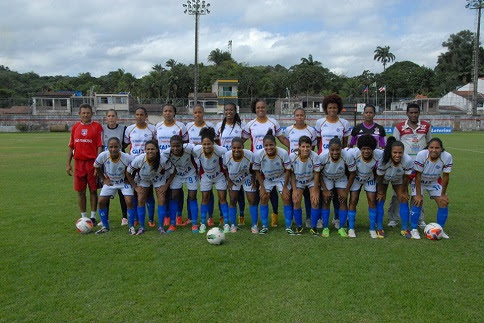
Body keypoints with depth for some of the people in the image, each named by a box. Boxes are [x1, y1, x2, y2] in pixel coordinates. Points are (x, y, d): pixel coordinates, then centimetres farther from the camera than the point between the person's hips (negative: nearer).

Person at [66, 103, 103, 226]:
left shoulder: (97, 127, -2)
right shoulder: (75, 127, 10)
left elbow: (100, 146, -5)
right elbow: (71, 147, 13)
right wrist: (68, 164, 8)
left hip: (92, 163, -3)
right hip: (78, 163, 4)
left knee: (93, 190, 4)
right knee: (80, 191, 7)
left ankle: (93, 217, 14)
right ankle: (84, 217, 18)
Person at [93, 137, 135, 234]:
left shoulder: (127, 158, -31)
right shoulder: (103, 156, -25)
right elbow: (97, 167, -3)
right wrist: (104, 179, -3)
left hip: (124, 182, -2)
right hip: (110, 182, 3)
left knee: (129, 201, -16)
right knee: (101, 201, -4)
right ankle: (105, 227, 15)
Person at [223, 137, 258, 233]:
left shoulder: (249, 155, -31)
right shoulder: (227, 155, -28)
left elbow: (253, 169, -11)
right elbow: (225, 169, -7)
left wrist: (253, 182, -10)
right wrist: (229, 181, -9)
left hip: (247, 179, -1)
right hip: (233, 180, 1)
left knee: (252, 201, -1)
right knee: (232, 201, 3)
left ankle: (254, 226, 11)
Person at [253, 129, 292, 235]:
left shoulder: (283, 153, -29)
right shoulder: (258, 154, -26)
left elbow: (288, 170, -15)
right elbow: (257, 171, -11)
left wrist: (285, 187, -13)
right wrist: (262, 187, -13)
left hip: (281, 178, -1)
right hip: (266, 179, 1)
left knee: (286, 198, -10)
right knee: (263, 198, -8)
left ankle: (288, 227, 3)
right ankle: (264, 226, 7)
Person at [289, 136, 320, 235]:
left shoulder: (315, 157, -28)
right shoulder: (292, 156, -25)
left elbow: (316, 174, -16)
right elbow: (292, 174, -11)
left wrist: (314, 191, -14)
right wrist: (294, 190, -13)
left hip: (312, 181, -1)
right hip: (298, 181, 1)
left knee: (315, 201, -12)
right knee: (296, 202, -8)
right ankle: (299, 226, 10)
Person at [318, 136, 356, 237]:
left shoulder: (348, 156, -33)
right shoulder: (323, 156, -34)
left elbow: (352, 173, -17)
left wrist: (346, 191, -14)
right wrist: (325, 190, -17)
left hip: (341, 178, 1)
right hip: (326, 179, 0)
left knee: (343, 201, -7)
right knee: (326, 201, -6)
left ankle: (342, 228, 4)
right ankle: (325, 228, 4)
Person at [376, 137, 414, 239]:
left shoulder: (408, 161, -36)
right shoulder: (383, 160, -39)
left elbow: (406, 177, -17)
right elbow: (380, 177, -22)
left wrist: (403, 191, -7)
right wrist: (380, 192, -11)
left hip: (398, 180, 2)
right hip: (383, 179, -1)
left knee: (404, 200, -6)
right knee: (380, 201, -8)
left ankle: (405, 229, 3)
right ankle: (379, 229, 0)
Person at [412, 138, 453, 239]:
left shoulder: (447, 157, -26)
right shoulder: (421, 155, -32)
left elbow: (445, 177, -15)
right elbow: (418, 176, -24)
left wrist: (443, 194, -9)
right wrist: (418, 195, -22)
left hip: (435, 181, 3)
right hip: (419, 181, -3)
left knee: (444, 202, -5)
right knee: (418, 202, -18)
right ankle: (414, 229, -4)